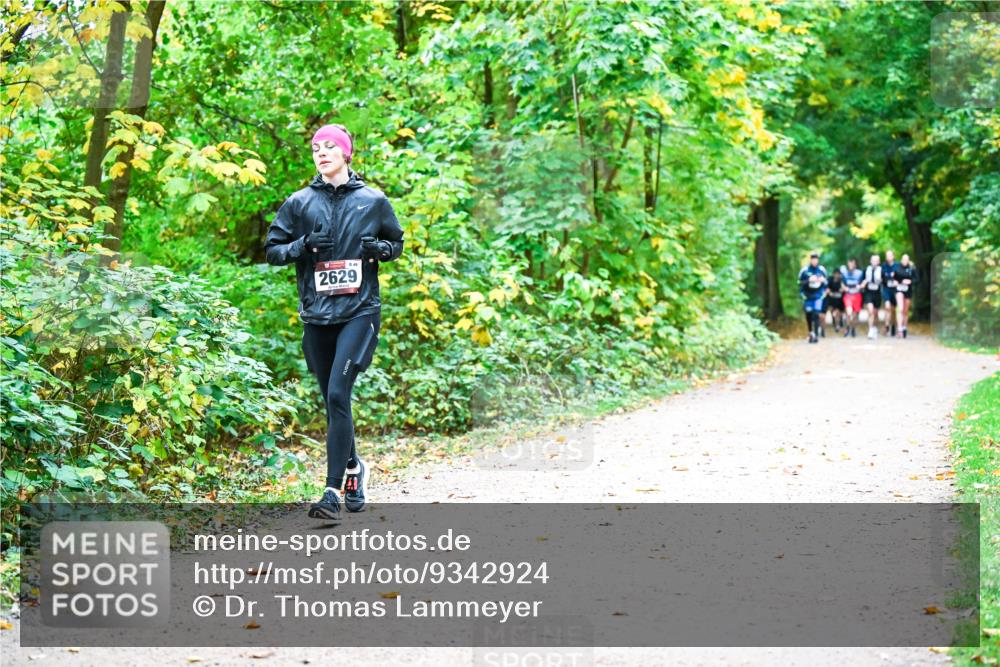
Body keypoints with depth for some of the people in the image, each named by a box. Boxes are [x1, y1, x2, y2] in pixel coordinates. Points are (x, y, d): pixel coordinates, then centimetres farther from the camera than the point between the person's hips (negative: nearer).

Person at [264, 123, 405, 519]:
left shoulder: (373, 201, 5)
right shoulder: (300, 203, 7)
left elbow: (397, 244, 16)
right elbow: (271, 250, 10)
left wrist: (379, 248, -6)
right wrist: (304, 245, -9)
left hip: (359, 311, -3)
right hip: (316, 314, 3)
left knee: (338, 394, -16)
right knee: (332, 401, 10)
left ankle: (333, 491, -14)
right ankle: (353, 468, 33)